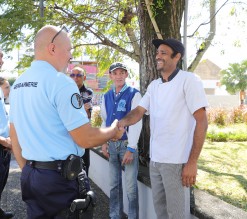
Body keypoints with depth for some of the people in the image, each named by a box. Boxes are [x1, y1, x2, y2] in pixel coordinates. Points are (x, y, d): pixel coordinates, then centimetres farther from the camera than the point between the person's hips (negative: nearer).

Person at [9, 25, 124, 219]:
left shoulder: (18, 84, 8)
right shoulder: (60, 81, -17)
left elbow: (15, 138, 14)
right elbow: (86, 139, -18)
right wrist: (113, 131, 0)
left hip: (30, 175, 7)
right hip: (60, 177, -7)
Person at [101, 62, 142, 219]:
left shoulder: (134, 94, -9)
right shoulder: (106, 97, 9)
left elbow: (137, 122, -13)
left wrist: (131, 148, -16)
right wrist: (104, 143, 8)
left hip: (128, 143, -5)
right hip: (112, 144, 5)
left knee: (131, 186, -1)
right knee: (114, 184, 14)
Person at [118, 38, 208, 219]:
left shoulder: (189, 80, -10)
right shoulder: (153, 85, 11)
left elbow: (201, 122, -14)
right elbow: (139, 111, 5)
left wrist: (192, 162, -18)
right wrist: (121, 123, -19)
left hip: (177, 161, -6)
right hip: (154, 159, 7)